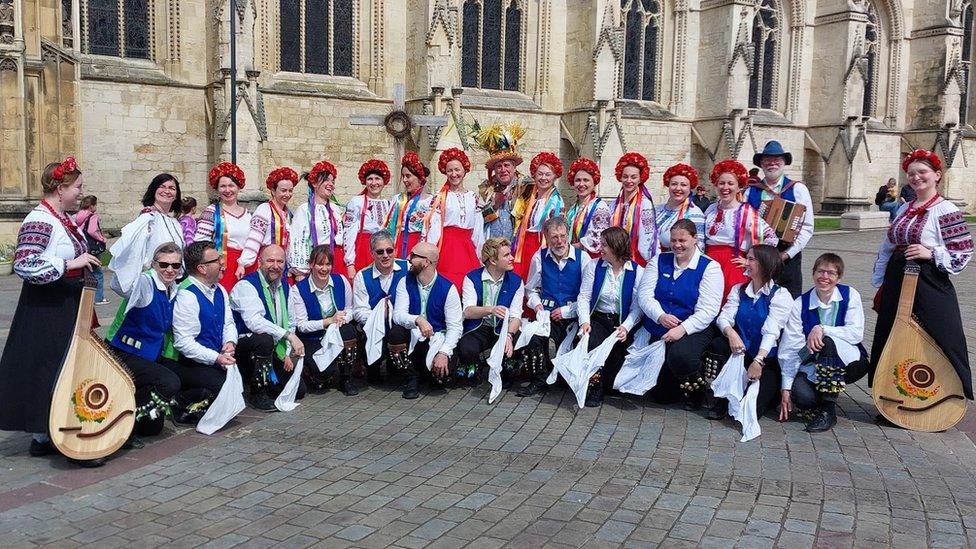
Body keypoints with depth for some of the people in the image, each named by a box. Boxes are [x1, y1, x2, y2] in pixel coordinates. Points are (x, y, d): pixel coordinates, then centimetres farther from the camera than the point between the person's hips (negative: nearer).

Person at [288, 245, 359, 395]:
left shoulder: (341, 281, -3)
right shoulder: (299, 289, -11)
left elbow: (349, 310, 5)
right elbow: (301, 325, -12)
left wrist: (342, 318, -19)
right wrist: (329, 321, -23)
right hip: (312, 340, -3)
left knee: (348, 330, -32)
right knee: (325, 371, -29)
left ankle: (345, 380, -13)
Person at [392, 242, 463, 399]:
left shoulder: (448, 288, -9)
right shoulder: (405, 283, -2)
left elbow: (455, 327, -11)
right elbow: (398, 315, -14)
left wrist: (443, 353, -26)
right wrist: (417, 320, -35)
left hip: (437, 339, -2)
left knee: (442, 371, -30)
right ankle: (411, 376, -6)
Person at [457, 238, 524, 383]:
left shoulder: (516, 281, 0)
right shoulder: (472, 278, -6)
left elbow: (515, 315, -8)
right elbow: (468, 311, -18)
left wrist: (509, 336, -28)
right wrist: (490, 310, -38)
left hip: (503, 329, 2)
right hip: (477, 329, -2)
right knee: (466, 349, -33)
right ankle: (470, 364, 7)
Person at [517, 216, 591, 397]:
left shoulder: (582, 257, 1)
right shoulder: (540, 257, 8)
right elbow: (531, 289, 19)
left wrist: (566, 311, -8)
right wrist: (537, 304, -1)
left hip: (573, 316, -1)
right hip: (548, 314, 1)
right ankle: (539, 380, -10)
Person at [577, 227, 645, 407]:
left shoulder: (638, 272, 0)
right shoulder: (593, 266, 7)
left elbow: (637, 306, -5)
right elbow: (584, 297, 1)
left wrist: (626, 327, -21)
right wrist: (585, 321, -15)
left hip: (622, 323, -1)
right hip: (597, 319, 1)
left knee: (617, 349, -24)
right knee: (591, 343, -28)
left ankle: (605, 387, 6)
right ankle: (594, 387, -11)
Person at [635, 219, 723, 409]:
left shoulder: (710, 267, -5)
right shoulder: (659, 261, 7)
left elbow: (708, 310, -13)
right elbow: (644, 295, -2)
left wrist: (683, 329, -27)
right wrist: (660, 316, -20)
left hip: (693, 330, -4)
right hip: (658, 330, 4)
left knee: (680, 355, -38)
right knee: (660, 394, 3)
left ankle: (695, 391, -5)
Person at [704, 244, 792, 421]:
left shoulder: (780, 295, -5)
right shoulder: (738, 290, 11)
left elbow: (771, 331, -19)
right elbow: (724, 317, -5)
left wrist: (759, 360, -33)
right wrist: (730, 333, -29)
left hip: (767, 360, -4)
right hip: (740, 355, 5)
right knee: (718, 344, -28)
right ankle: (720, 400, -11)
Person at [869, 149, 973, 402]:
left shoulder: (946, 210, -7)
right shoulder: (904, 209, 13)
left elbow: (963, 254, -8)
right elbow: (887, 248, 18)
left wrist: (931, 253, -20)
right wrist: (880, 284, 15)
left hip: (928, 286, -7)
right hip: (897, 284, 7)